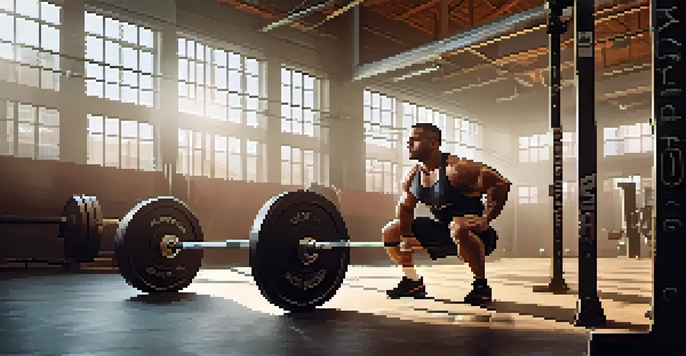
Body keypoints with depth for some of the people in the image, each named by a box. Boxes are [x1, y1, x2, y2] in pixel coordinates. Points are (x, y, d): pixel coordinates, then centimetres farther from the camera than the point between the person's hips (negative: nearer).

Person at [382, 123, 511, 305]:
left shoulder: (457, 169, -23)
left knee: (458, 228, -43)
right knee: (390, 232, 6)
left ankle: (481, 285, -21)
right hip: (440, 228, 8)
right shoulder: (412, 177, 0)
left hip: (470, 230, -8)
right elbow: (405, 208, 13)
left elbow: (501, 184, -25)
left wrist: (485, 220, -27)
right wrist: (406, 236, 0)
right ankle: (414, 283, 17)